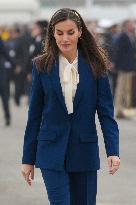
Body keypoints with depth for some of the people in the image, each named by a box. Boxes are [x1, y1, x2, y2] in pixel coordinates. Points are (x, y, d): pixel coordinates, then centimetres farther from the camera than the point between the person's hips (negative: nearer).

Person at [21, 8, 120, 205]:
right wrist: (28, 159, 4)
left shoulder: (94, 67, 0)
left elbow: (106, 113, -1)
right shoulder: (42, 66, 0)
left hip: (84, 151, 1)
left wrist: (113, 151, -14)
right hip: (52, 151, -1)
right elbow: (34, 115, 4)